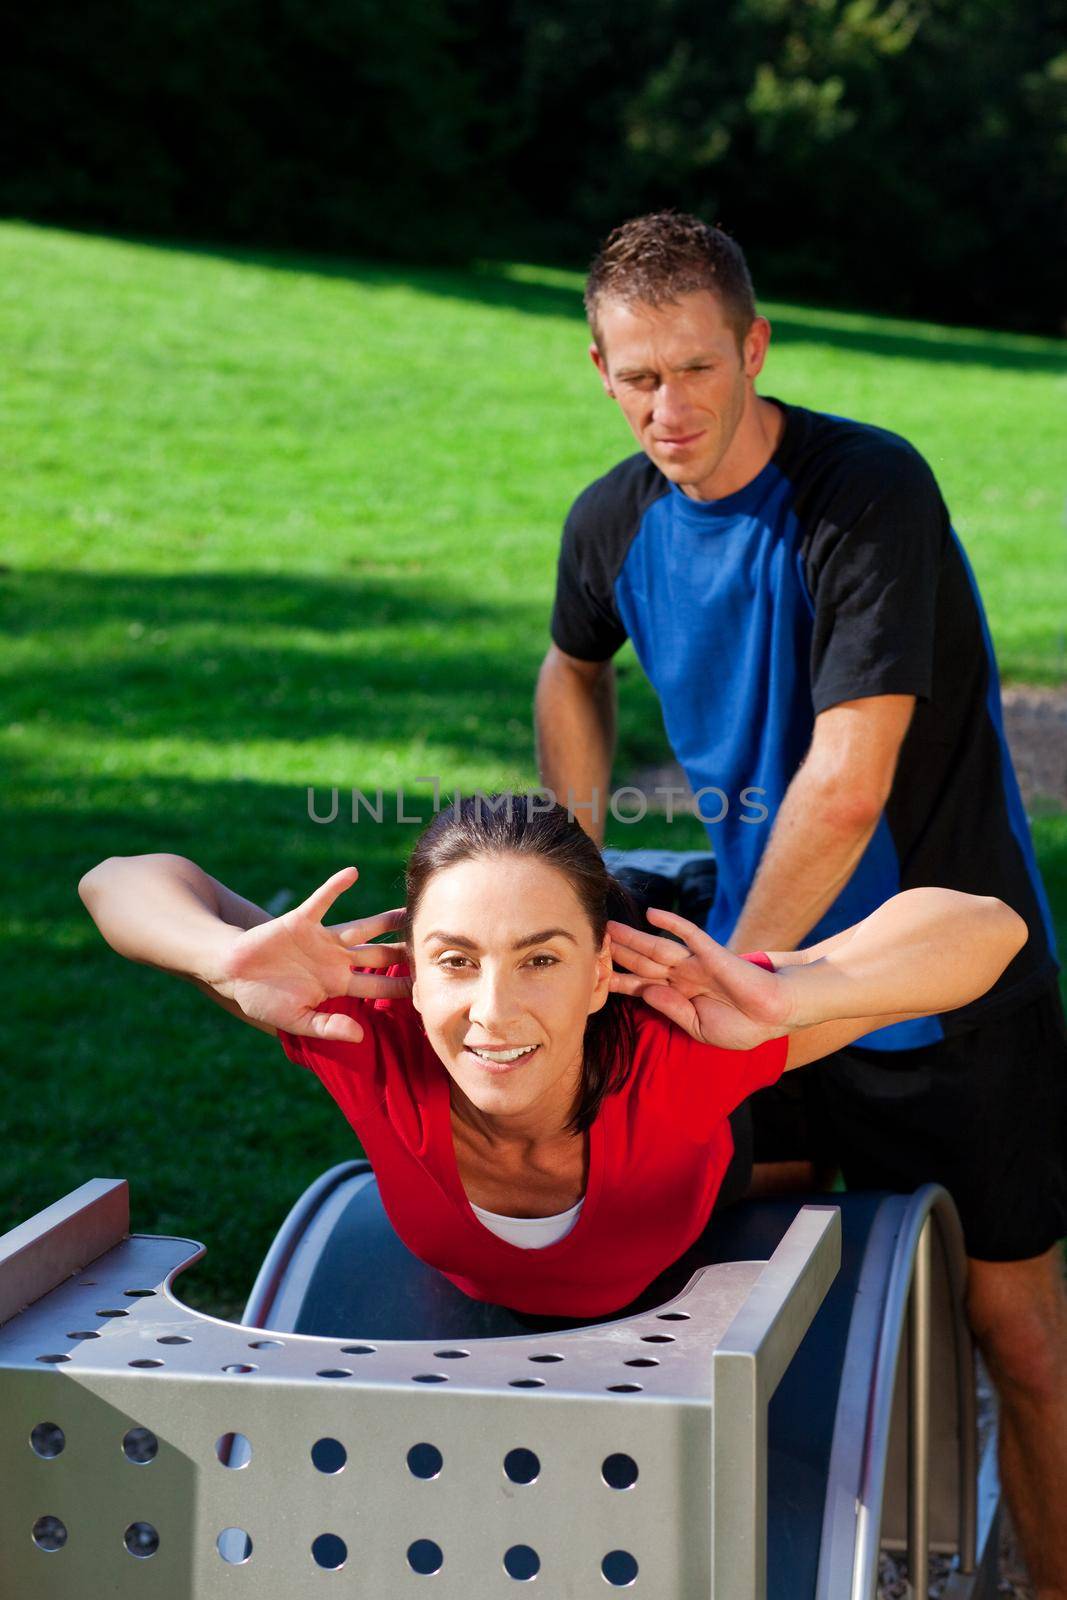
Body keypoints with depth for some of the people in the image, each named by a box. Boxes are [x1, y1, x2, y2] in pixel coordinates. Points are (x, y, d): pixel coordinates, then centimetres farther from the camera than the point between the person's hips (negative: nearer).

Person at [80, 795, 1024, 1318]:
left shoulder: (673, 1049, -47)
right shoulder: (372, 1040, -43)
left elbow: (989, 931, -48)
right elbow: (122, 883, -35)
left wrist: (786, 1000, -64)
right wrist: (233, 959, -57)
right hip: (479, 1313, 1)